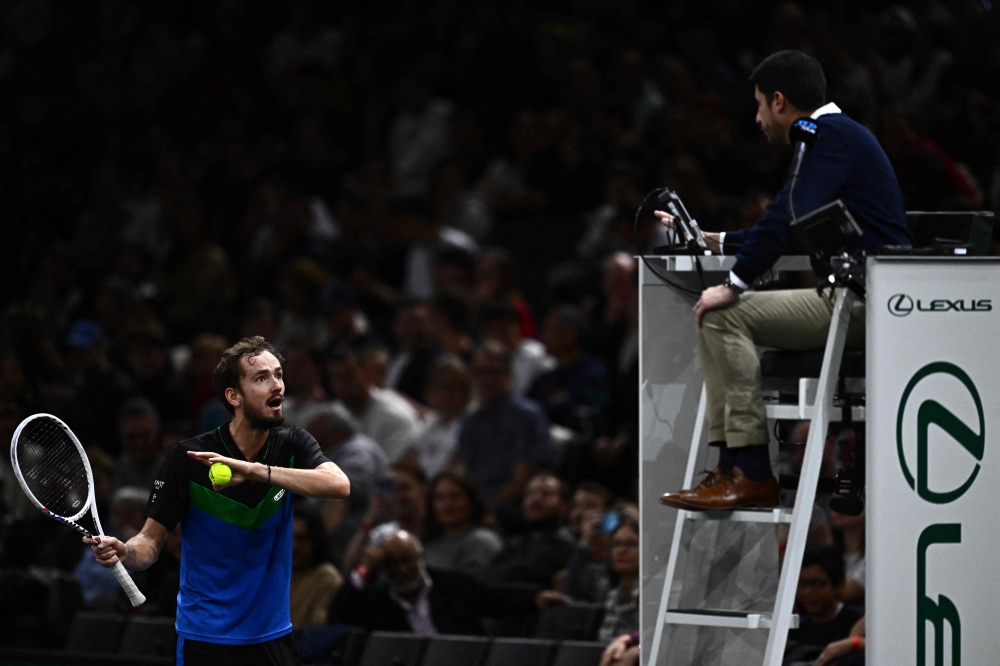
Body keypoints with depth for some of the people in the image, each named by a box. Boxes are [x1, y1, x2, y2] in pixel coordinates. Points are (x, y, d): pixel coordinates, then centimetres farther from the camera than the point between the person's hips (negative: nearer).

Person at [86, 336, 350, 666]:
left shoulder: (292, 444, -3)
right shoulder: (187, 459, -12)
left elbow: (339, 485, -23)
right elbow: (151, 540, -7)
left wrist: (256, 471, -33)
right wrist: (123, 553, -31)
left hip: (273, 636, 3)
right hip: (206, 636, -3)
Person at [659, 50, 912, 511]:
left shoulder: (831, 136, -10)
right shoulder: (837, 135, 23)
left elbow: (788, 218, -21)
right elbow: (790, 228, 32)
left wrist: (734, 286, -17)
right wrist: (714, 242, 34)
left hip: (865, 303, -11)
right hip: (852, 302, 11)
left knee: (725, 315, -14)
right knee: (721, 319, 13)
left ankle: (751, 475, -15)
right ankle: (731, 468, 4)